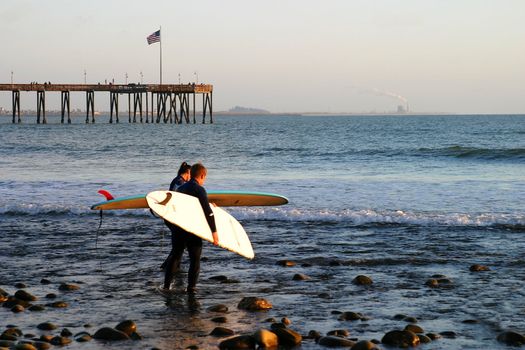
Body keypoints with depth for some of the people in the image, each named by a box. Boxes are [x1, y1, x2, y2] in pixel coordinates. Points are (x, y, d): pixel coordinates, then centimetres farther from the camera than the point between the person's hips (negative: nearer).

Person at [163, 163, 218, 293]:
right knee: (195, 259, 3)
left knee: (175, 256, 17)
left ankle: (166, 285, 17)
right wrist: (214, 231, -14)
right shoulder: (199, 190, -10)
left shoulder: (180, 188, 14)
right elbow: (208, 212, -15)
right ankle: (191, 287, 0)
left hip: (177, 228, 6)